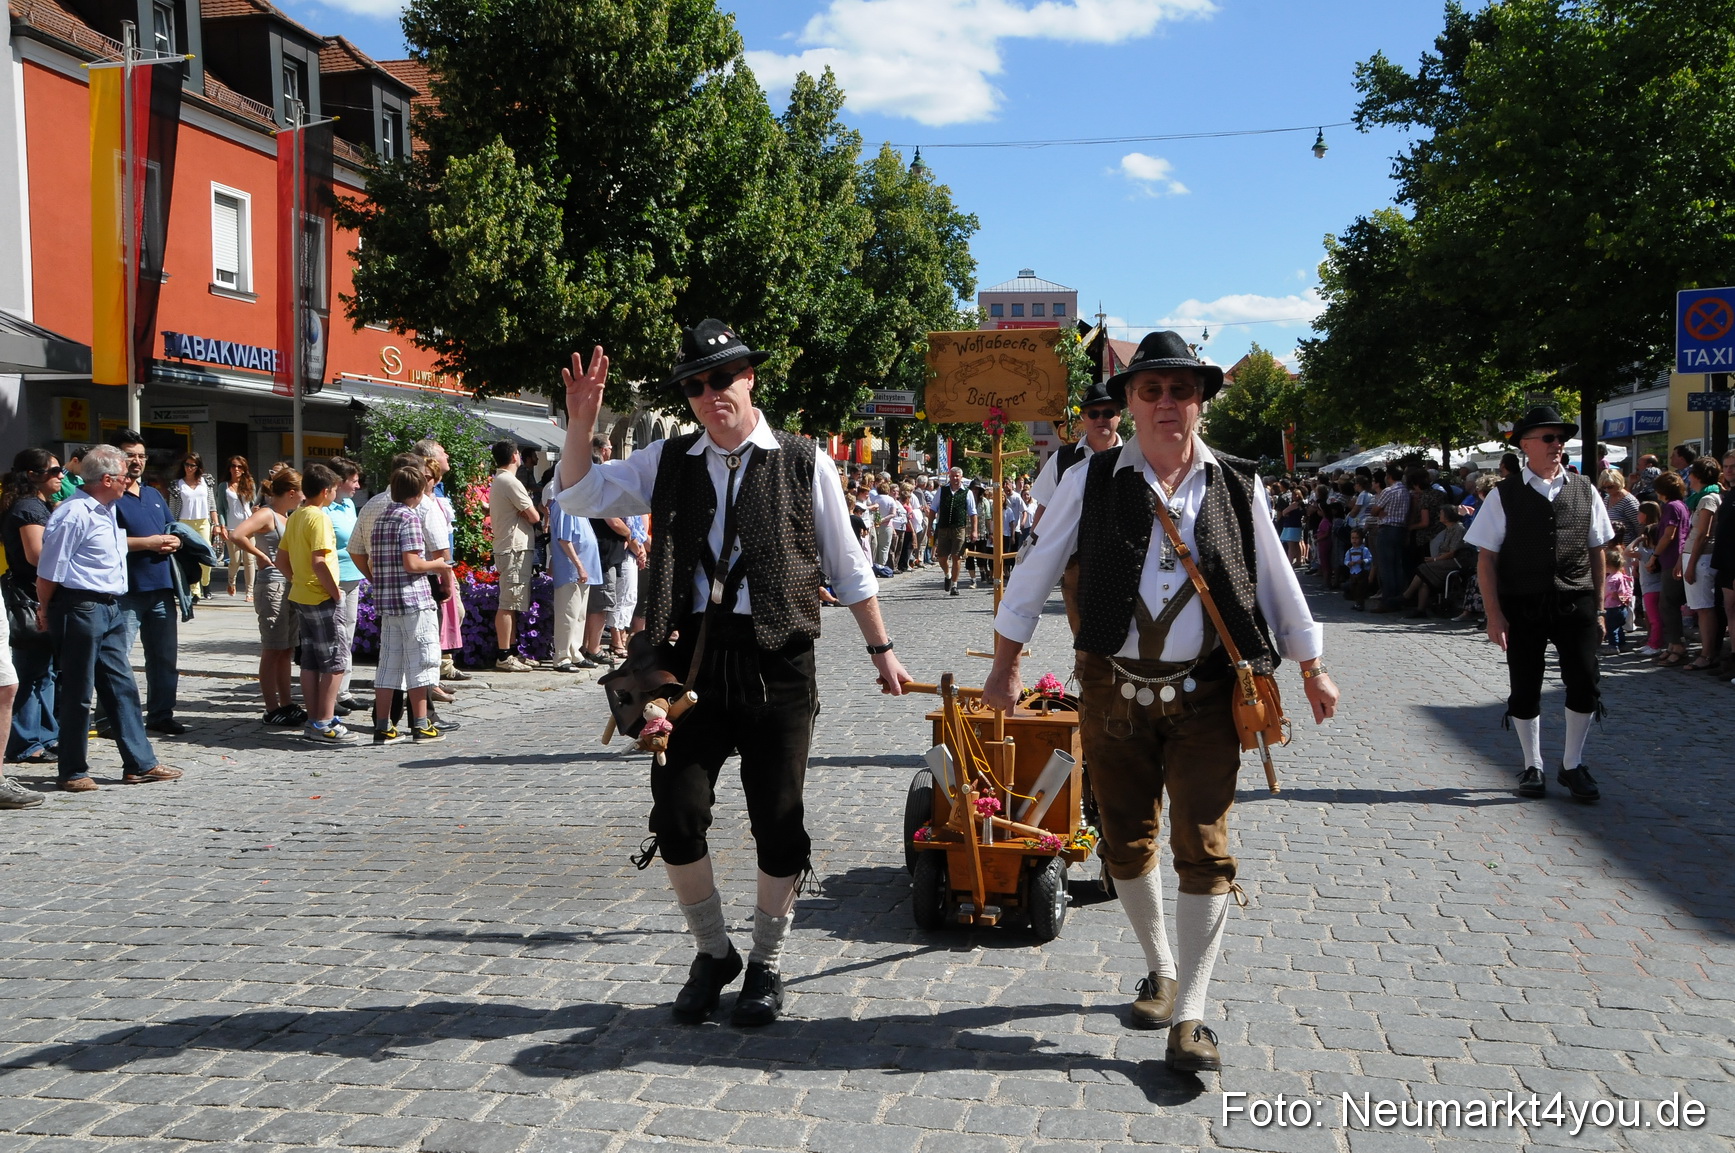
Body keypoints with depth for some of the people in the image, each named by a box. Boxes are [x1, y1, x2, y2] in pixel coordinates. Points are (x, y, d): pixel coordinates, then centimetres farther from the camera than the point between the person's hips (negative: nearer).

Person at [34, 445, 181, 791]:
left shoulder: (107, 510, 12)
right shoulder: (74, 514, -17)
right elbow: (49, 570, -13)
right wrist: (45, 612, -5)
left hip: (110, 607, 9)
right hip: (80, 609, -9)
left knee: (122, 686, 11)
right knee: (77, 694, 1)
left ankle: (140, 764, 16)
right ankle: (73, 773, 12)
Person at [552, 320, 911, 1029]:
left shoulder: (802, 464, 4)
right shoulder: (668, 462, 10)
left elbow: (847, 567, 10)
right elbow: (579, 498, 9)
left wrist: (880, 650, 13)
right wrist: (580, 425, -6)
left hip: (778, 663, -2)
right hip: (692, 658, 2)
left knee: (778, 823, 3)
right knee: (676, 815, -1)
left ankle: (765, 965, 24)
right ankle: (713, 952, 23)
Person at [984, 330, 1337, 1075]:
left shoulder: (1237, 486, 2)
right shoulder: (1091, 482, -1)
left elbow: (1277, 581, 12)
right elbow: (1035, 573, 6)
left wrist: (1312, 671, 19)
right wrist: (1004, 668, 8)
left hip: (1204, 694, 0)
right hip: (1113, 692, 1)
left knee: (1204, 851, -3)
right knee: (1127, 843, 12)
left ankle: (1190, 1017, 6)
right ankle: (1160, 970, 35)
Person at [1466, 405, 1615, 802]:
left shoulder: (1584, 491, 6)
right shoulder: (1504, 496, -2)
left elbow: (1596, 553, 10)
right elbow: (1486, 558, -3)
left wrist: (1597, 607, 7)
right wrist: (1494, 614, -9)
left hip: (1575, 605, 2)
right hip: (1522, 606, -2)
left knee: (1585, 685, 0)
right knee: (1524, 690, 7)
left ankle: (1572, 765, 21)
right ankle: (1532, 766, 25)